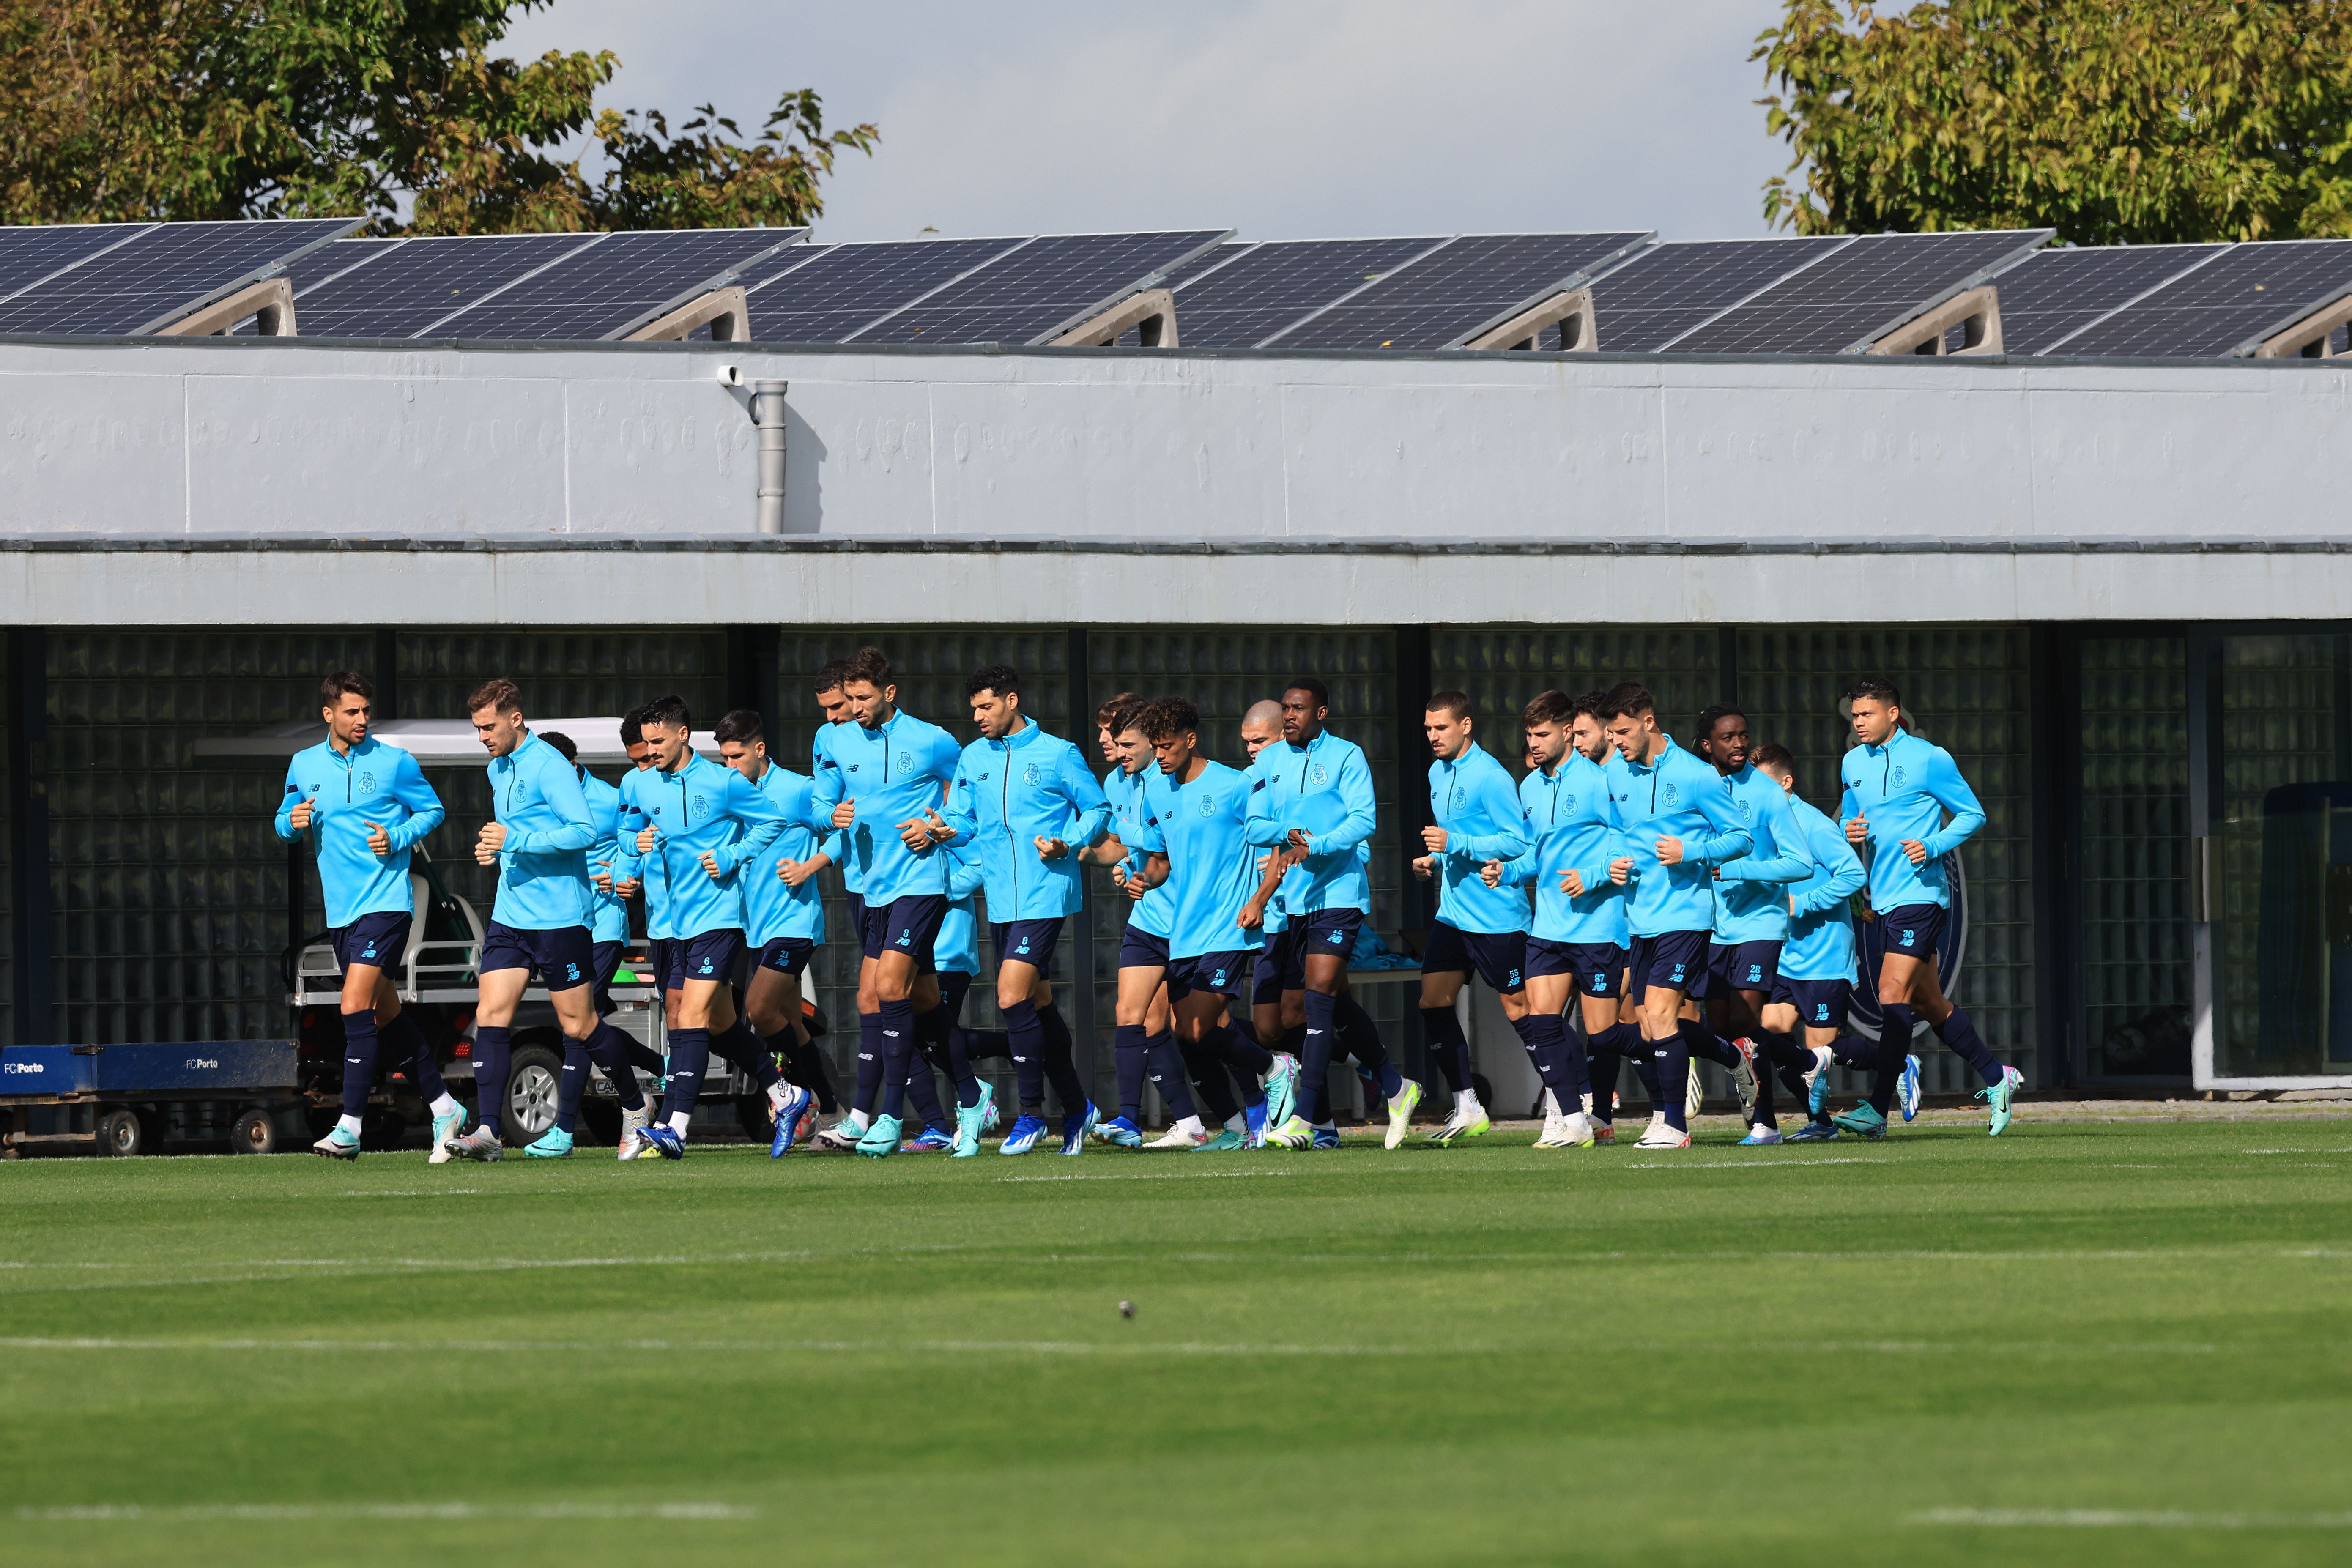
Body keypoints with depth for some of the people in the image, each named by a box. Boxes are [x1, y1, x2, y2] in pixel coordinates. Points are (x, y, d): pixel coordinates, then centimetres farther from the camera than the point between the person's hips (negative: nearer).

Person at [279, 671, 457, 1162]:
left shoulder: (394, 763, -3)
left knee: (356, 1007, -17)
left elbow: (432, 810, 5)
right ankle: (443, 1108, 25)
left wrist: (397, 838, -12)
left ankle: (349, 1128, -17)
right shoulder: (304, 766, 8)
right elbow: (284, 822, 18)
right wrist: (292, 822, -6)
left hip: (386, 901, -6)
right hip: (340, 910, 6)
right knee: (386, 1013, 12)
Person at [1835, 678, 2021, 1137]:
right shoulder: (1854, 764, 12)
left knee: (1894, 991, -16)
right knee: (1927, 1001, 11)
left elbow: (1972, 814, -2)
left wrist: (1932, 847, -17)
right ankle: (1995, 1078, 27)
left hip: (1920, 892, -8)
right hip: (1884, 899, 8)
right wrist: (1850, 833, -2)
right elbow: (1849, 819, 23)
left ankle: (1878, 1108, -19)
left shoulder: (1928, 759, -7)